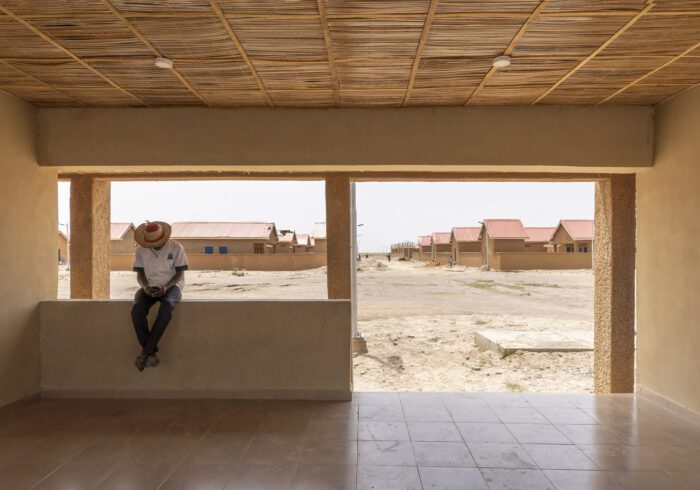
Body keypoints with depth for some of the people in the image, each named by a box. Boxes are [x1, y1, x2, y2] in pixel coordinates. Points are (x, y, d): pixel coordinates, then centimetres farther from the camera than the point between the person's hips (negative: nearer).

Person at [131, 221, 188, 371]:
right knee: (136, 310, -30)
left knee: (166, 309, -37)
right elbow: (140, 274, 7)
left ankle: (145, 351, -28)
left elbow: (180, 273, -4)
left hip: (171, 286, -3)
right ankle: (152, 352, -25)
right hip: (149, 288, 3)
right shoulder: (141, 249, 4)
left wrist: (166, 287, -20)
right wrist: (145, 286, -15)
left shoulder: (176, 247, -6)